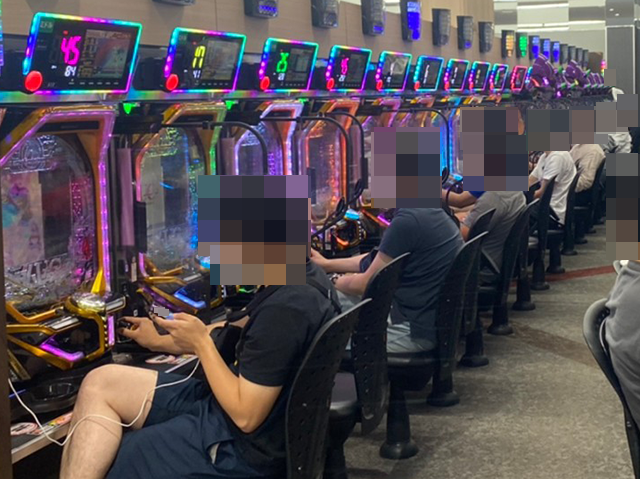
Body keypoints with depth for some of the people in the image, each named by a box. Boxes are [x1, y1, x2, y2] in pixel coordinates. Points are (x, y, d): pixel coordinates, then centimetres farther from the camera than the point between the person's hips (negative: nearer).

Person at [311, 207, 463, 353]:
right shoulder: (426, 212, 4)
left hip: (414, 329, -9)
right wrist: (327, 265, 22)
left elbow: (367, 284, -14)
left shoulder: (407, 220, -24)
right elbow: (379, 259, 18)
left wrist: (333, 282, 6)